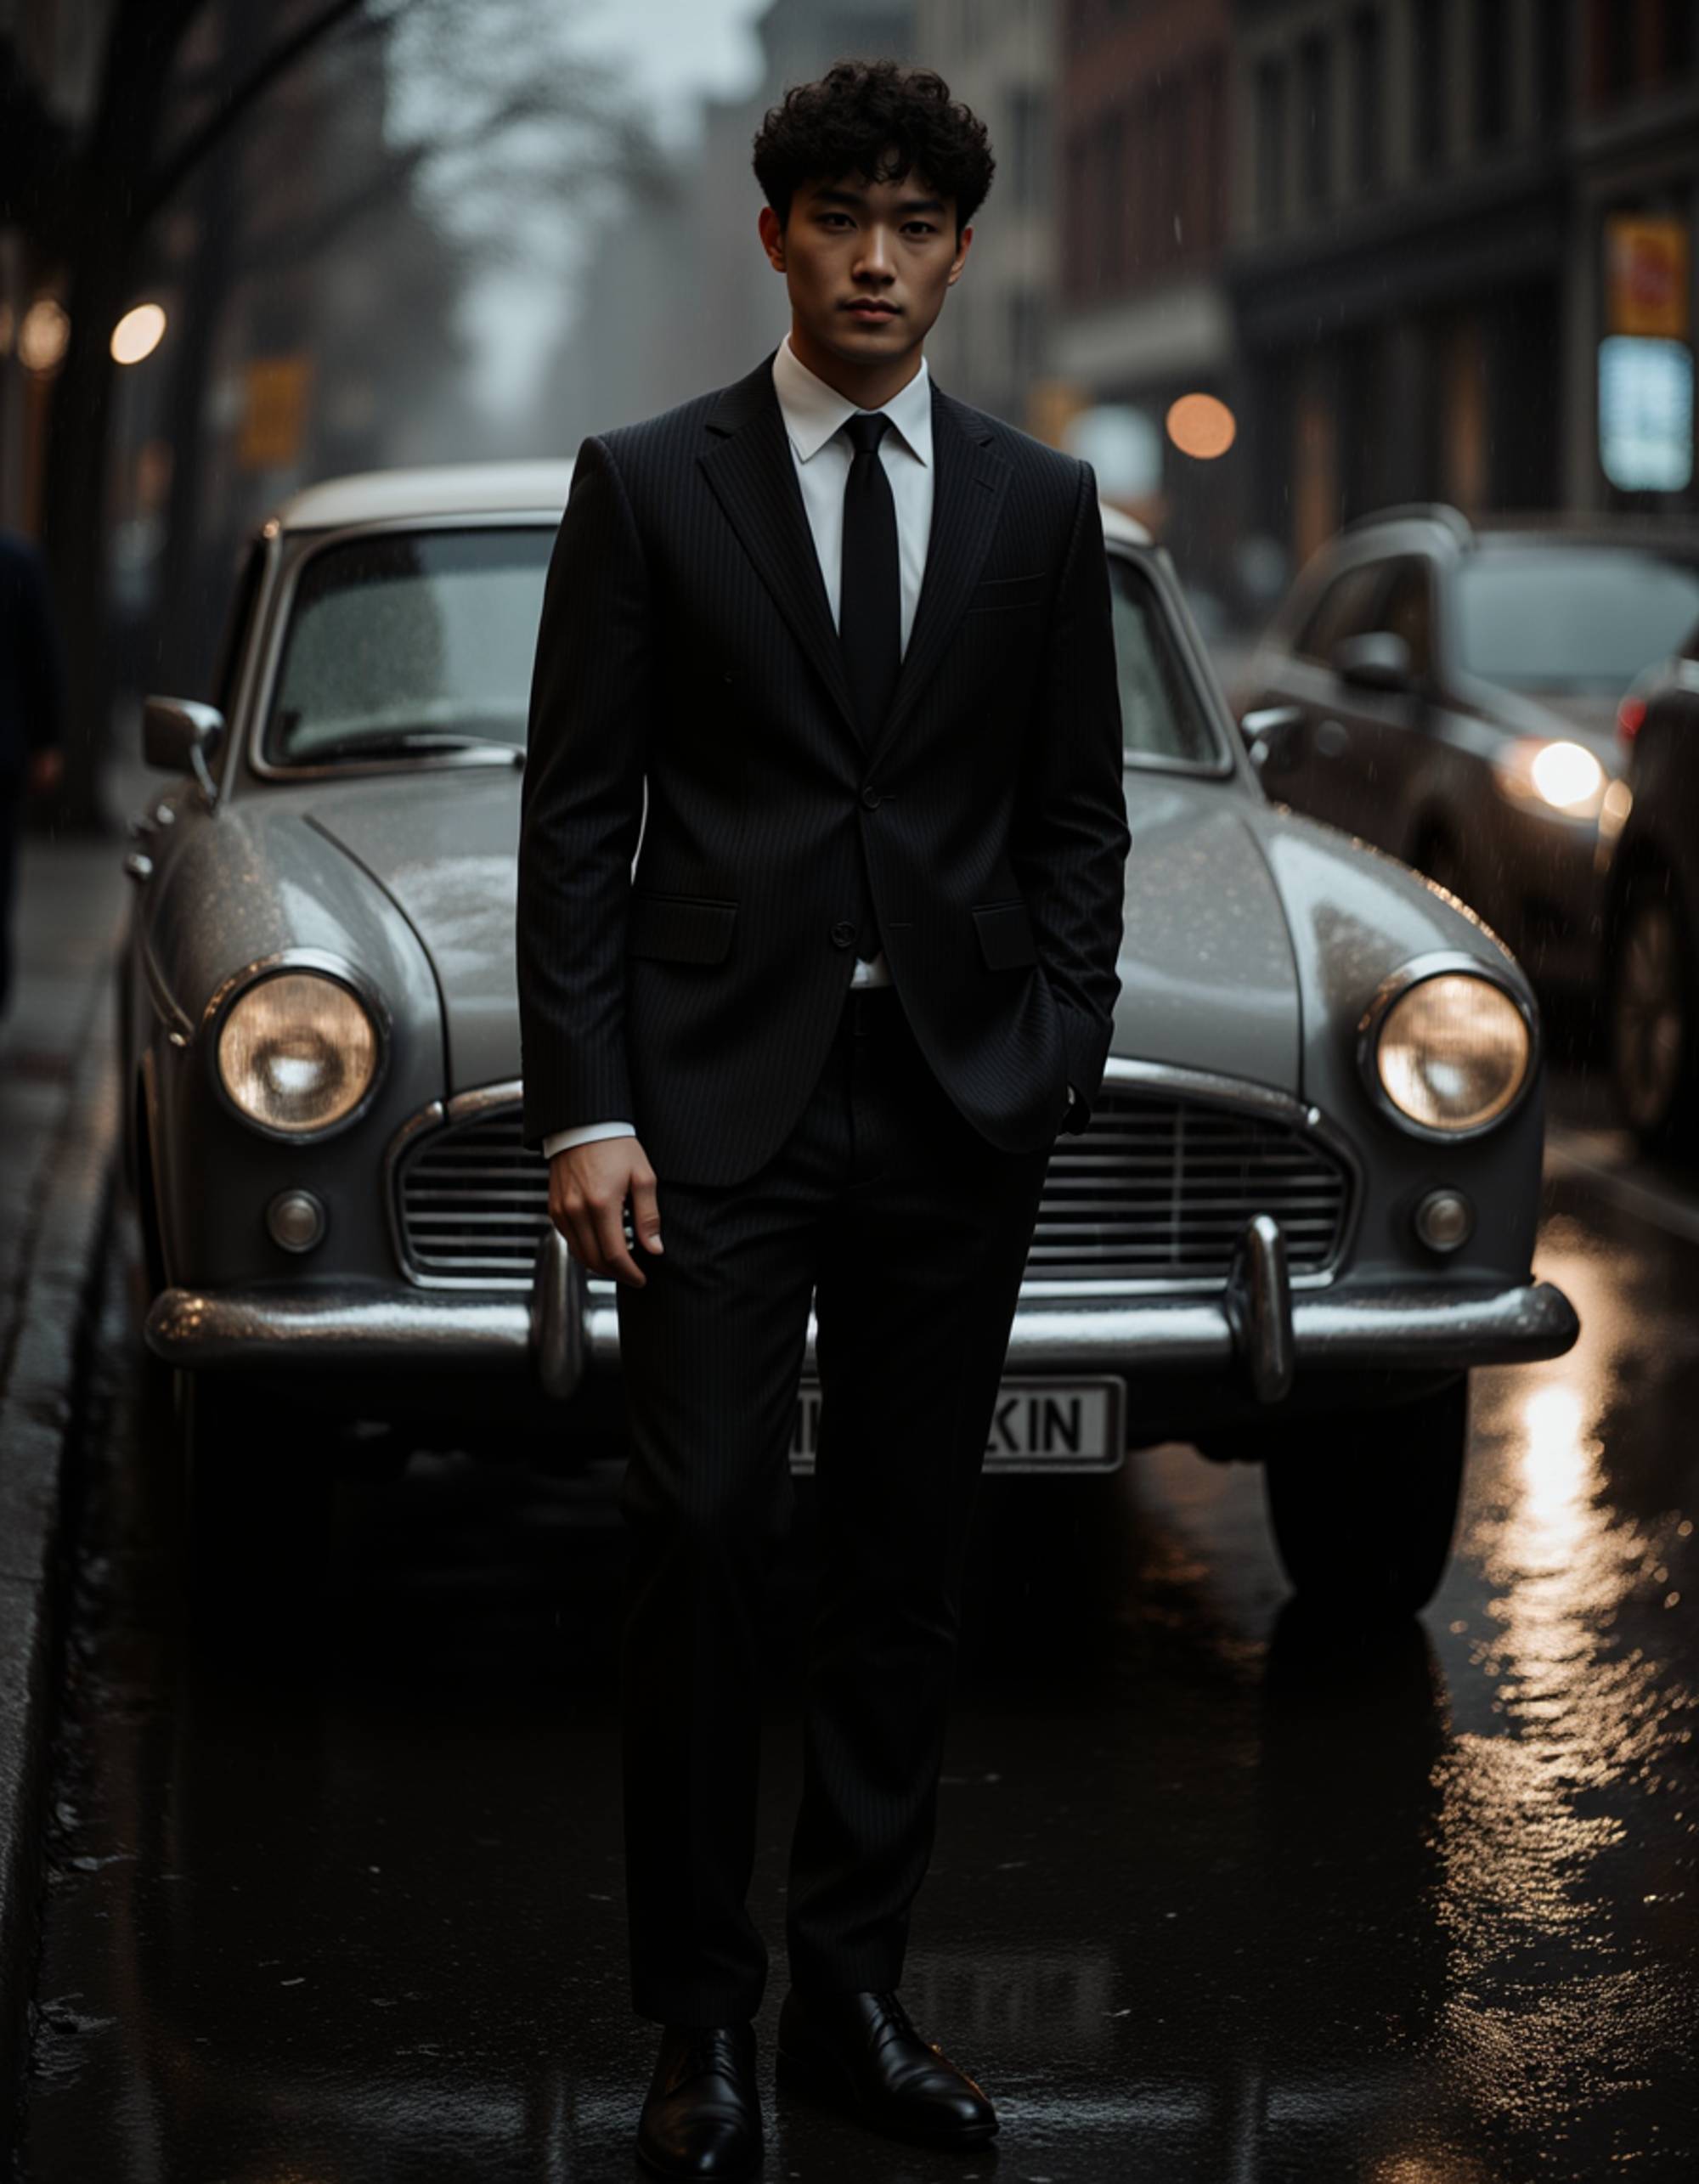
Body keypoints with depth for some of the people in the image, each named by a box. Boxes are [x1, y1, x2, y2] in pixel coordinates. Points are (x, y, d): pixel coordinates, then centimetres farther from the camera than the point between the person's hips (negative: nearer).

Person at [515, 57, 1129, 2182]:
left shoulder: (1040, 505, 9)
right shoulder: (647, 486, 2)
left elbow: (1077, 814, 12)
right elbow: (573, 814, -1)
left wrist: (1057, 1058, 0)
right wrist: (585, 1110, -8)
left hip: (957, 1110, 3)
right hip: (718, 1100, -2)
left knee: (905, 1560, 7)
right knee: (702, 1539, -7)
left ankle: (851, 1989, 18)